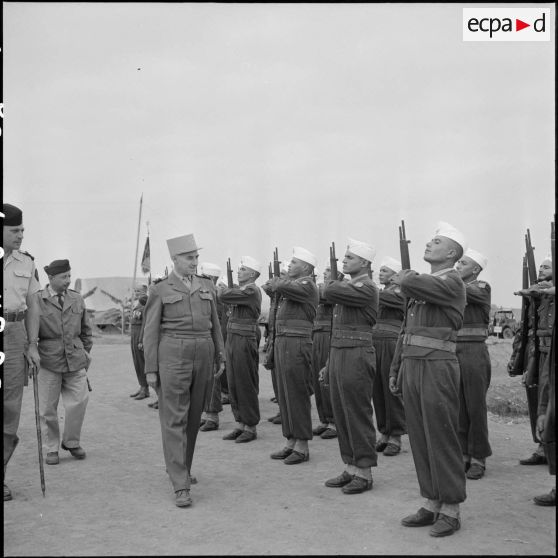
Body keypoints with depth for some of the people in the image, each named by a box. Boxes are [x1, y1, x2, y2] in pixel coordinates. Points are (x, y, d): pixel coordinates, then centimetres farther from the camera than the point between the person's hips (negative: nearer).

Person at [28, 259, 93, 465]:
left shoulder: (77, 299, 8)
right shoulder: (37, 301, -4)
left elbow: (86, 330, 18)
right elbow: (30, 332, -6)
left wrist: (86, 353, 17)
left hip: (75, 360, 2)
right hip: (49, 360, -2)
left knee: (79, 401, -6)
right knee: (47, 407, 3)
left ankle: (71, 442, 16)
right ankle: (51, 449, 19)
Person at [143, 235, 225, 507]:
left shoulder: (207, 286, 13)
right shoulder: (160, 290, 1)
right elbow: (151, 331, 0)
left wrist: (220, 357, 12)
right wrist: (150, 369, -4)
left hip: (203, 354, 5)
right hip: (173, 355, -4)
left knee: (193, 417, 12)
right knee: (174, 419, -6)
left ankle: (181, 467, 31)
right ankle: (181, 485, -6)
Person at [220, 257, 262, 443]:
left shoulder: (251, 290, -14)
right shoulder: (242, 289, 16)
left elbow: (224, 296, -18)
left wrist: (226, 289, 0)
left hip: (245, 341, -9)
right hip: (232, 338, 9)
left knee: (246, 385, -2)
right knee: (233, 384, 12)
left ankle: (251, 427, 7)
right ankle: (240, 424, 21)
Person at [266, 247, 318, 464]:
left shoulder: (307, 284, -10)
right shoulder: (292, 281, 18)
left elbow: (281, 287, -20)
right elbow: (273, 286, 17)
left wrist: (278, 283, -1)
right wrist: (277, 282, -2)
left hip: (297, 344, -9)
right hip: (281, 341, 9)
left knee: (297, 395, -4)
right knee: (284, 395, 12)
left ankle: (302, 446, 3)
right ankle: (290, 441, 20)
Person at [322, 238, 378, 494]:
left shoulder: (366, 288, -12)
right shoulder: (347, 286, 17)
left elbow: (329, 293, -25)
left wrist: (331, 282, 0)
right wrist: (329, 364, 20)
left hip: (357, 355, -9)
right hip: (338, 354, 9)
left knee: (358, 415, -2)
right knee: (341, 414, 12)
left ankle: (364, 473, 7)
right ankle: (351, 468, 21)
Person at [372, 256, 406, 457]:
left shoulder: (400, 292, -4)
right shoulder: (381, 292, 19)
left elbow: (382, 298, -21)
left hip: (392, 344, -7)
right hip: (374, 343, 7)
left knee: (392, 390, -2)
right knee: (377, 391, 7)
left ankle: (396, 436, 7)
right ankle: (384, 433, 18)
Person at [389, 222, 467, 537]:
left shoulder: (452, 282, -8)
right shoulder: (423, 284, 18)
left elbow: (407, 283, -23)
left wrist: (406, 275, 1)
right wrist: (396, 370, 17)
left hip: (438, 367, -8)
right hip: (411, 366, 8)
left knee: (442, 440, -1)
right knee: (420, 439, 11)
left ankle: (451, 510, 10)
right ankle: (432, 504, 21)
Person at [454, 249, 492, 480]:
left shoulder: (482, 288, -4)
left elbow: (464, 293, -23)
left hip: (474, 353, -5)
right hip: (452, 353, 6)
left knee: (475, 407, 0)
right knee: (458, 408, 8)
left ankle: (479, 459, 9)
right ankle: (463, 455, 17)